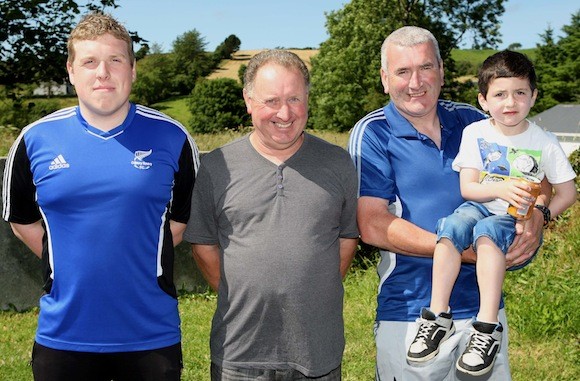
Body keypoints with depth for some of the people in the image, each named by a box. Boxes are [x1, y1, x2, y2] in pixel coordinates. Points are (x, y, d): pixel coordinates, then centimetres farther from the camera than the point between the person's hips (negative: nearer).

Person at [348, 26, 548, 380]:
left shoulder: (472, 121, 5)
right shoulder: (371, 134, -7)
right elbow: (373, 227, -16)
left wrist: (537, 211, -11)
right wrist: (467, 251, -20)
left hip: (484, 305, 4)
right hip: (409, 313, -4)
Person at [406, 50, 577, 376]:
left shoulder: (544, 143, -2)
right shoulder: (475, 133, 0)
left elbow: (568, 192, 3)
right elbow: (467, 187, -2)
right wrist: (499, 189, -21)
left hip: (517, 222, -2)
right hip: (480, 206, 2)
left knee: (487, 231, -35)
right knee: (453, 226, -30)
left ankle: (488, 328, -35)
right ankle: (438, 317, -24)